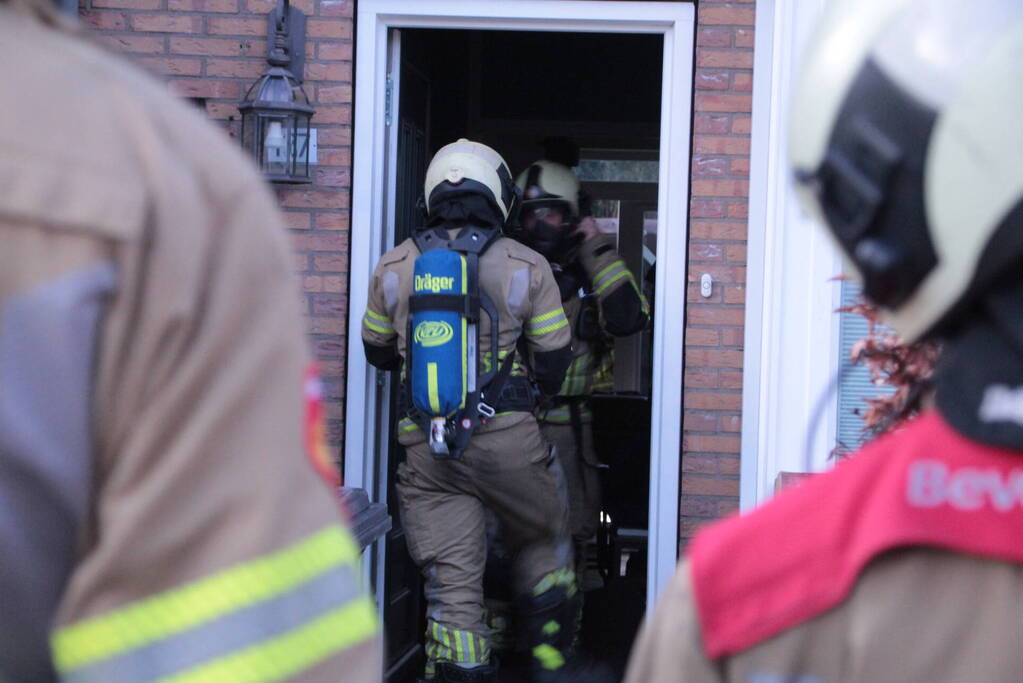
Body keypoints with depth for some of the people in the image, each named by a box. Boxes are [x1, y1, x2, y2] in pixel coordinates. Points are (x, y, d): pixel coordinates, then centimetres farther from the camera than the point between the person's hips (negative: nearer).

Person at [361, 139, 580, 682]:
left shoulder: (393, 268, 5)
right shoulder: (526, 267, -1)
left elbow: (378, 352, 19)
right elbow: (554, 363, 5)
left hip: (426, 449, 1)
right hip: (508, 441, -1)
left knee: (450, 584, 3)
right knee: (541, 543, 23)